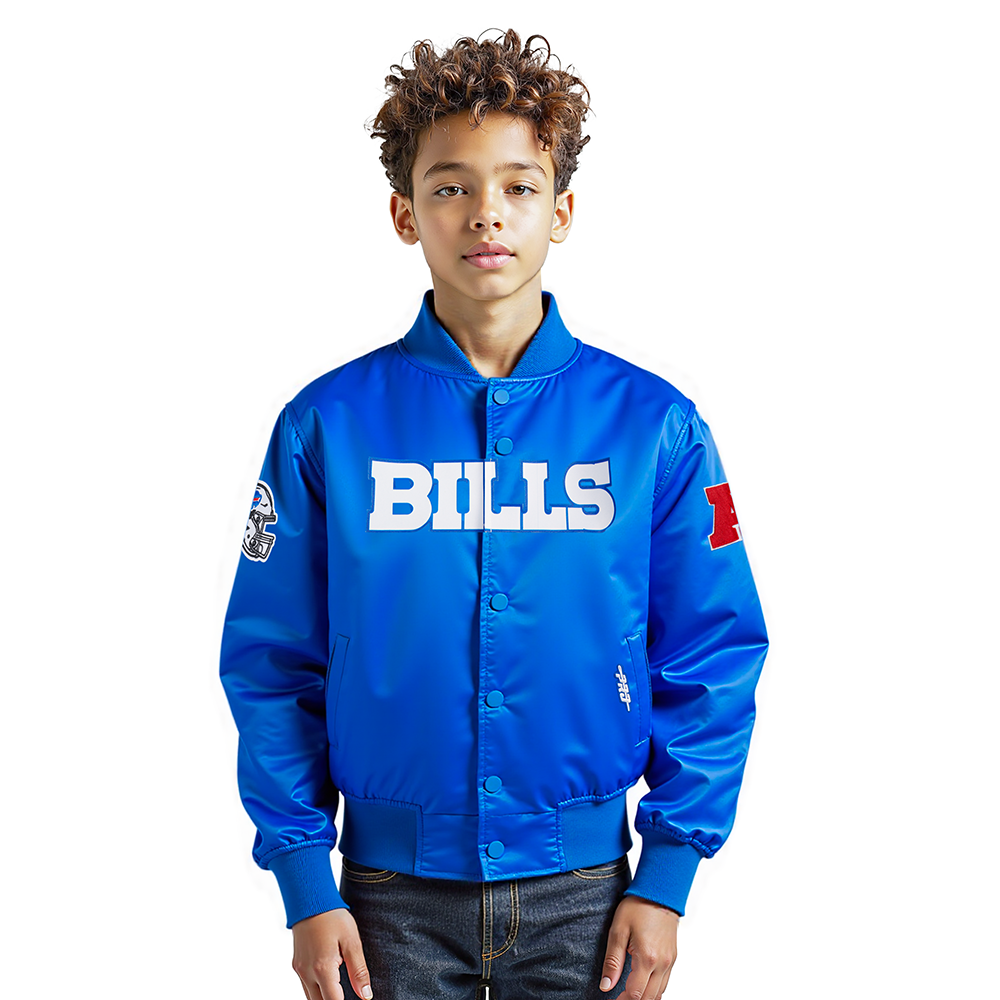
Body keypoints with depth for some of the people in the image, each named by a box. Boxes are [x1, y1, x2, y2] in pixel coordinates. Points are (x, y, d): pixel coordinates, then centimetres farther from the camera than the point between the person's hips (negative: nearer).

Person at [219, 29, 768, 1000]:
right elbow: (272, 667, -1)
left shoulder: (654, 425, -3)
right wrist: (306, 883, -3)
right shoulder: (325, 425, -4)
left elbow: (711, 663, 0)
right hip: (394, 890, 0)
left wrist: (666, 876, -3)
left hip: (584, 886, 1)